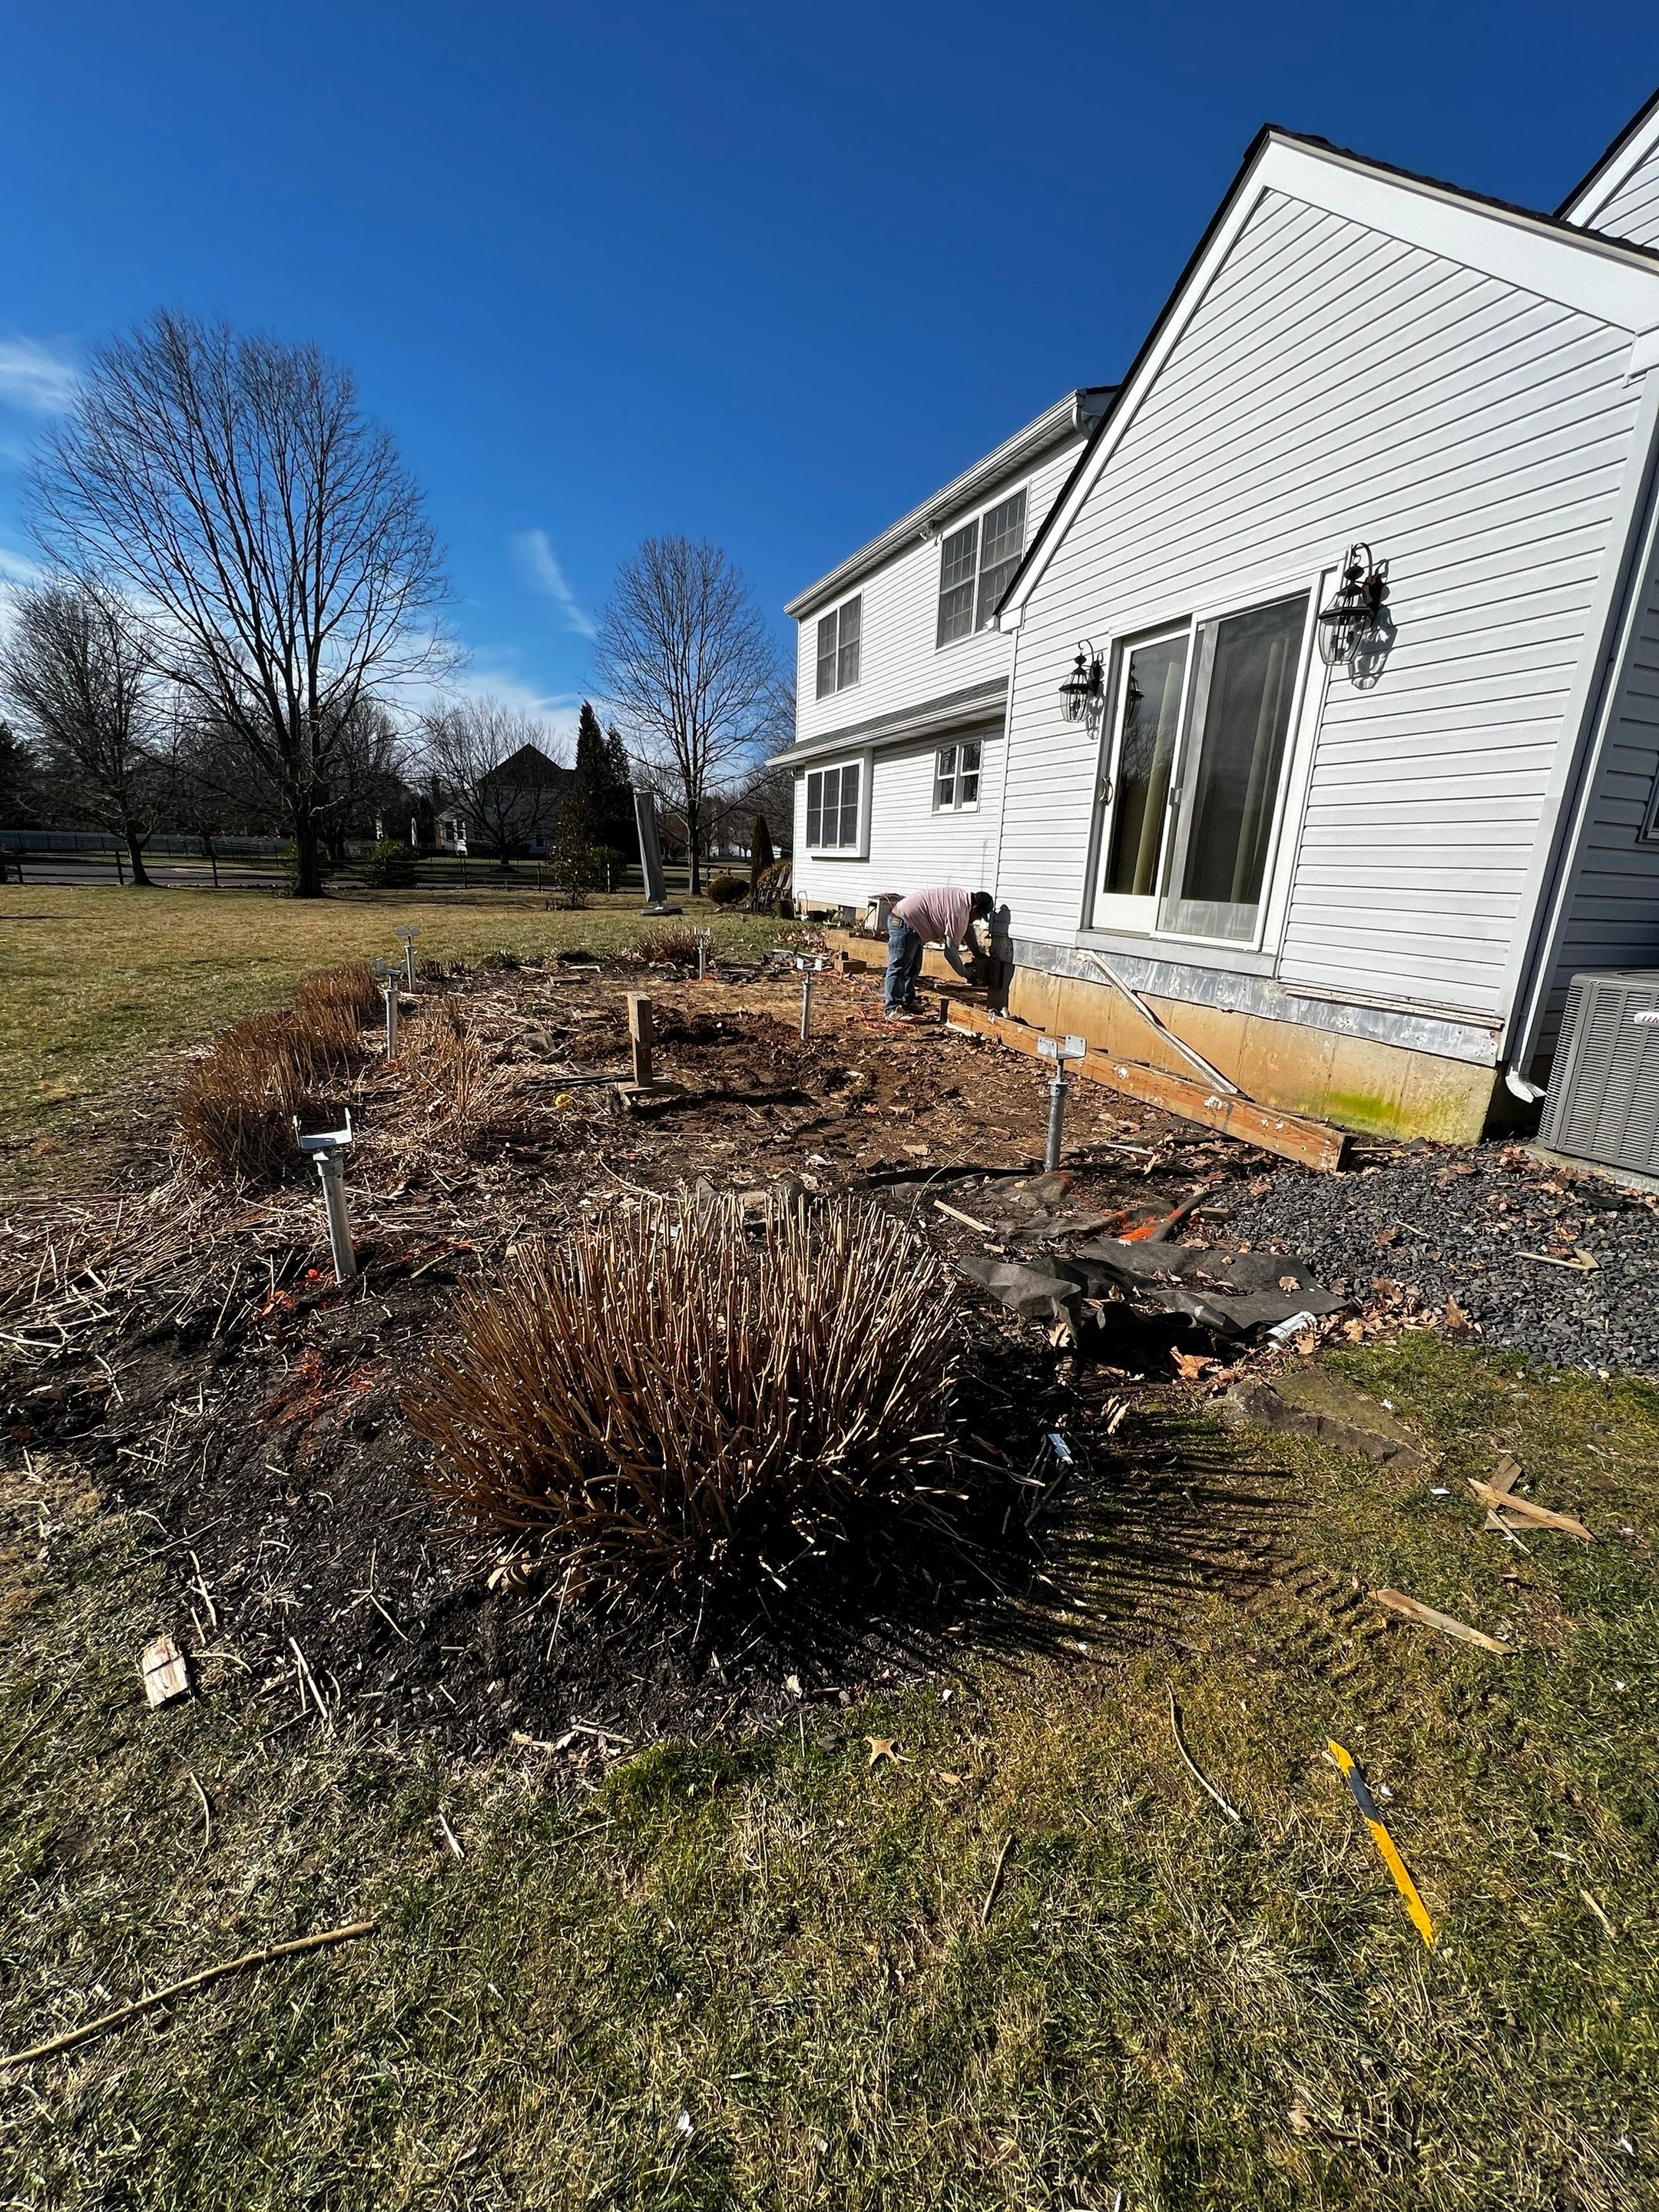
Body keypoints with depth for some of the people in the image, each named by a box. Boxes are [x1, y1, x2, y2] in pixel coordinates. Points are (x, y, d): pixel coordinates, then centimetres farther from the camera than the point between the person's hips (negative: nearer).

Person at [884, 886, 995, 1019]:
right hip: (904, 923, -11)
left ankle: (907, 1003, 22)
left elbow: (967, 928, 22)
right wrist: (966, 975, -6)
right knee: (899, 968, -12)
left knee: (913, 968, 15)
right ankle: (893, 1010, -13)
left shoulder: (963, 897, 8)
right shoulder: (959, 915, -20)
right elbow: (950, 952, -17)